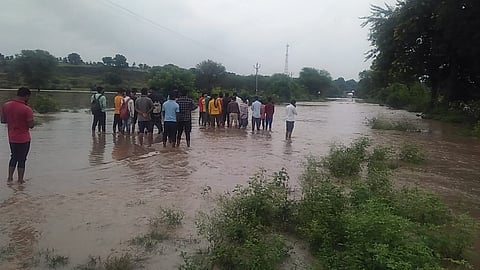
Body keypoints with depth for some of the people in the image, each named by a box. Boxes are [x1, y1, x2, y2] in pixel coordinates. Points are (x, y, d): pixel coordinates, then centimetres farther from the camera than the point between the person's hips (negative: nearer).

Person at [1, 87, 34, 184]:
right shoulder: (27, 109, -21)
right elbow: (31, 125, -17)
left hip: (11, 138, 5)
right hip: (24, 139, -5)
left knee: (14, 157, 23)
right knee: (22, 159, 8)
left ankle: (10, 178, 25)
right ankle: (20, 180, 17)